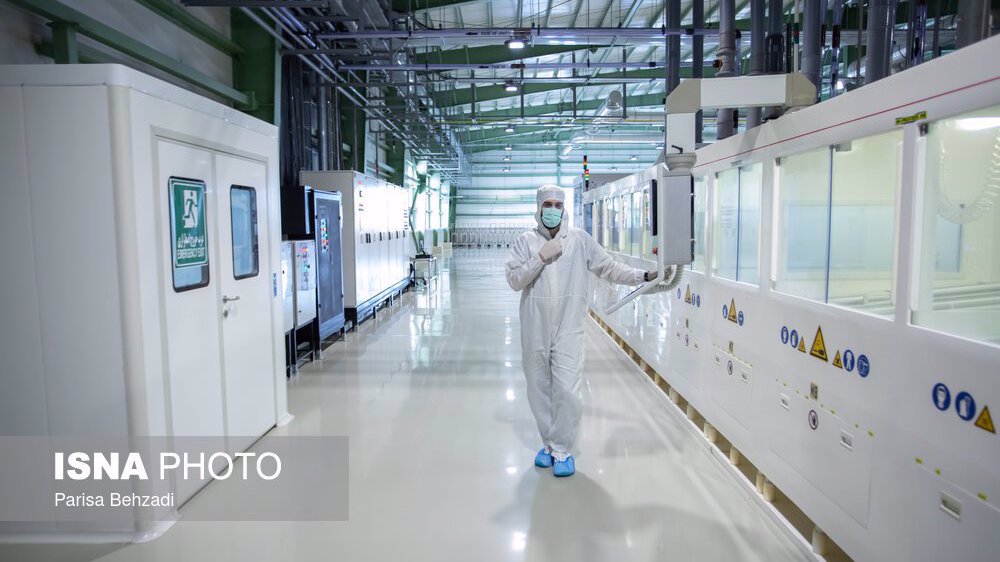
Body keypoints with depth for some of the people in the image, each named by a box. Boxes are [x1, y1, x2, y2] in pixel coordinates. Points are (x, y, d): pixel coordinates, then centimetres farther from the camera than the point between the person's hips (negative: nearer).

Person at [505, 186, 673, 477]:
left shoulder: (580, 239, 3)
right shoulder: (525, 241, 4)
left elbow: (609, 268, 3)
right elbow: (514, 280, -3)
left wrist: (645, 276, -5)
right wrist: (542, 257, -12)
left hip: (568, 329, -1)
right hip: (535, 330, 2)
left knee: (566, 389, -6)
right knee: (539, 390, 10)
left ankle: (561, 450, 12)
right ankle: (549, 444, 29)